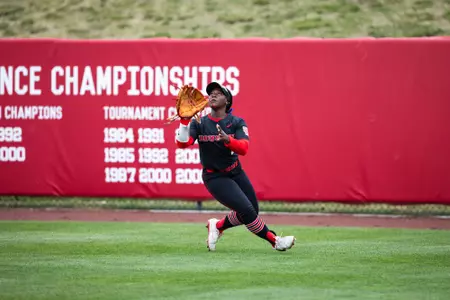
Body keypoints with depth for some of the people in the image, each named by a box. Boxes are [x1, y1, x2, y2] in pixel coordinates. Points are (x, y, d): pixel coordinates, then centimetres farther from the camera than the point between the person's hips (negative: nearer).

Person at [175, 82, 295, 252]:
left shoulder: (237, 123, -4)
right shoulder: (199, 124, -4)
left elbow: (244, 148, -21)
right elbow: (182, 143, -18)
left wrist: (227, 139, -40)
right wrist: (184, 119, -30)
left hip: (236, 173, 4)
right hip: (214, 177, -4)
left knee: (253, 211, 6)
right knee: (246, 210, -16)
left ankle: (217, 226, 28)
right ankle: (274, 241, 1)